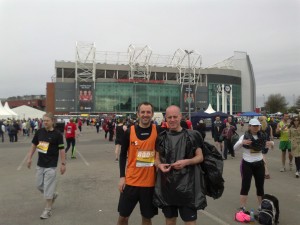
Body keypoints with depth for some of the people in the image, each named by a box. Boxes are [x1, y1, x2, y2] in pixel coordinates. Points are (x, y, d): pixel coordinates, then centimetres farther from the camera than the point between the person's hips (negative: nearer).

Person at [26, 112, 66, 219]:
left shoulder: (57, 134, -13)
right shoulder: (39, 132, 1)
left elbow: (61, 149, -10)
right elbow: (34, 145, 12)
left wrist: (63, 163, -9)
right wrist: (29, 158, 9)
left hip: (51, 165, -6)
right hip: (40, 164, 6)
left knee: (48, 187, -2)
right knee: (39, 185, 15)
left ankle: (48, 209, 13)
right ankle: (53, 195, 40)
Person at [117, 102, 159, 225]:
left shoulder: (158, 131, -5)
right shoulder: (129, 132, -4)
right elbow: (123, 155, 4)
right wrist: (122, 176, -2)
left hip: (150, 182, 0)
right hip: (131, 181, 0)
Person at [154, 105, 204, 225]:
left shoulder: (192, 135, -3)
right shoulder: (161, 137, 5)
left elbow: (200, 157, 0)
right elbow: (157, 158, 12)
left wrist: (186, 162, -18)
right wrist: (159, 165, -10)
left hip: (186, 185, -3)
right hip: (166, 185, 3)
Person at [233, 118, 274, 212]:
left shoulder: (262, 136, 1)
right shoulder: (244, 136, -10)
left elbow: (266, 146, 17)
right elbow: (235, 148, -15)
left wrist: (271, 143, -7)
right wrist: (242, 143, -35)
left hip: (259, 163, 4)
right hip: (247, 164, -4)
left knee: (260, 186, 13)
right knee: (245, 186, -2)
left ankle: (261, 206, 29)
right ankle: (242, 208, 5)